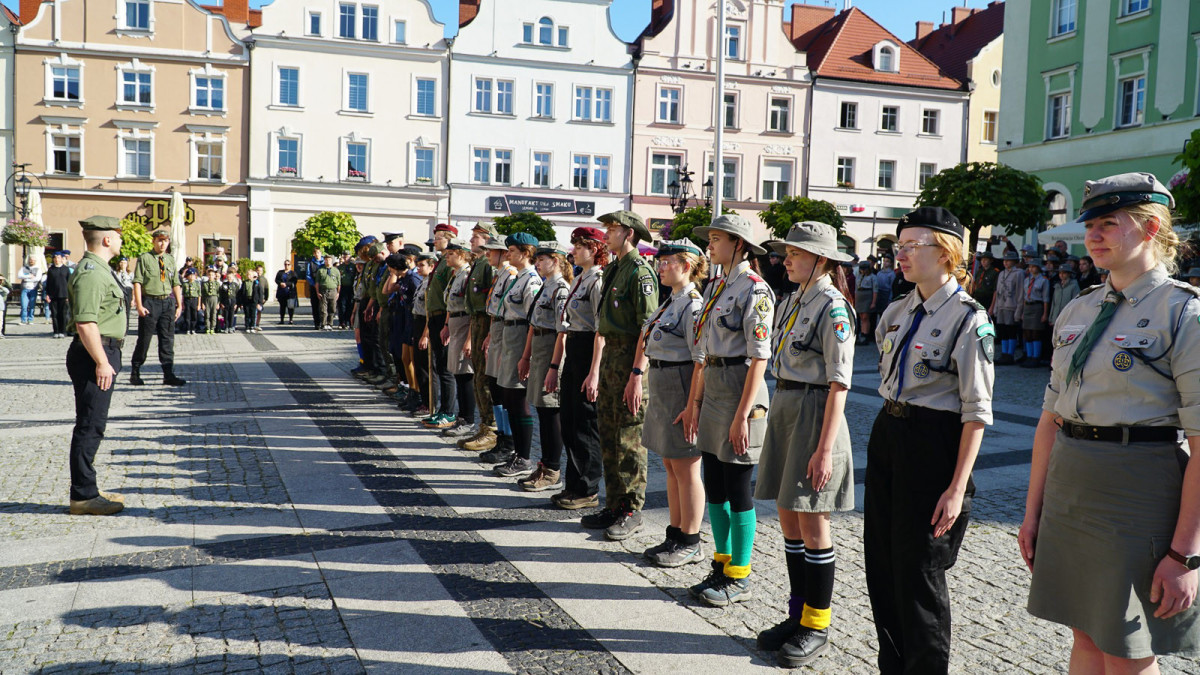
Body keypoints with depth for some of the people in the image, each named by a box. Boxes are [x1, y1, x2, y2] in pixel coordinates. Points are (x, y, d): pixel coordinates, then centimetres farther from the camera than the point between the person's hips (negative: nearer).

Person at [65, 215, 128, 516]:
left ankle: (87, 490, 25)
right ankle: (83, 496, 0)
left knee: (92, 424, 16)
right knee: (90, 425, -6)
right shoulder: (91, 272, -16)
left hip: (103, 354, 11)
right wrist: (102, 362, -22)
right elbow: (85, 323, -23)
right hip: (95, 355, -11)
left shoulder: (100, 270, 17)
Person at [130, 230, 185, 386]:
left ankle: (169, 375, 8)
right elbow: (137, 282, -7)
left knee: (167, 339, 5)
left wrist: (179, 305, 7)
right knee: (144, 339, 3)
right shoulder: (144, 258, -2)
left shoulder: (171, 260, 12)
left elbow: (176, 284, 13)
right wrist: (139, 305, -14)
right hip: (150, 301, -4)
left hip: (168, 302, 4)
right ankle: (135, 374, 16)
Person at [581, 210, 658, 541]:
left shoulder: (640, 271, -12)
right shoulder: (612, 270, 17)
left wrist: (638, 375, -21)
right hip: (610, 355, 9)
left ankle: (632, 511, 7)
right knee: (608, 435, 12)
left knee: (630, 438, -3)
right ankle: (614, 506, 21)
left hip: (631, 357, -9)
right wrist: (596, 369, 19)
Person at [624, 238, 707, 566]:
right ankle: (675, 535, 25)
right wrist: (637, 375, 12)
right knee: (671, 468, 15)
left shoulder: (694, 305, -16)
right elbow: (647, 340, 21)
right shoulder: (670, 303, 13)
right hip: (662, 390, 10)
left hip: (682, 390, -9)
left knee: (686, 469, 0)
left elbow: (701, 360, -22)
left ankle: (690, 543, 11)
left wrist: (692, 406, -24)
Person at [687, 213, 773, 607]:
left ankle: (739, 578, 12)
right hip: (712, 387, 9)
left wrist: (742, 414, -19)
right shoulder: (714, 288, 14)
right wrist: (698, 404, 16)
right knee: (713, 486, 13)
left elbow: (759, 357, -16)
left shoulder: (754, 290, -12)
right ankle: (722, 565, 25)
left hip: (740, 390, -8)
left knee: (737, 490, 0)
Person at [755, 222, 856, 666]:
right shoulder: (793, 301, 12)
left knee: (813, 526, 2)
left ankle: (818, 625, 16)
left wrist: (825, 448, -20)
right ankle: (798, 613, 26)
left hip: (814, 413, -8)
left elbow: (838, 384, -17)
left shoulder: (832, 307, -13)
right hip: (784, 410, 8)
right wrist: (779, 418, 16)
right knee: (789, 522, 13)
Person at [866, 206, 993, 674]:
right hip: (887, 436, 7)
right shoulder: (898, 311, 8)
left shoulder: (968, 318, -13)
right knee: (880, 564, 14)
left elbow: (976, 411, -15)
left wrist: (957, 488, -18)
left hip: (934, 444, -7)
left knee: (918, 572, 3)